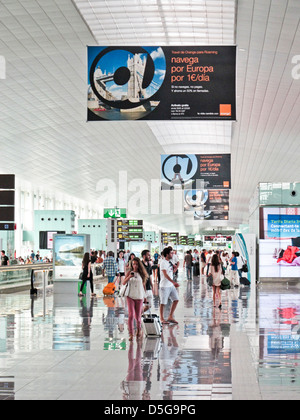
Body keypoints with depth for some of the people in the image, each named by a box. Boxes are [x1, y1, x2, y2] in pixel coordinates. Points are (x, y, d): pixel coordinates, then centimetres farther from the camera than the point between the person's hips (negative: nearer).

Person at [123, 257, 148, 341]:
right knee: (131, 315, -11)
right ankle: (131, 334, -7)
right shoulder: (129, 273, 1)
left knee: (138, 316, 5)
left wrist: (144, 296, 10)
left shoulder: (142, 274, 4)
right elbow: (124, 283, -6)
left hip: (139, 297, 1)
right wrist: (129, 277, -22)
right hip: (130, 296, -1)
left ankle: (139, 330, 32)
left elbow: (143, 285, 11)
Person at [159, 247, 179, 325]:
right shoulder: (163, 262, -15)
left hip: (171, 285, 8)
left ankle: (170, 317, 16)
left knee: (176, 300, 6)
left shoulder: (170, 262, 11)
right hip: (164, 286, -8)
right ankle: (162, 319, 12)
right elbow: (165, 274, -25)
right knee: (163, 303, 0)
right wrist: (173, 282, -32)